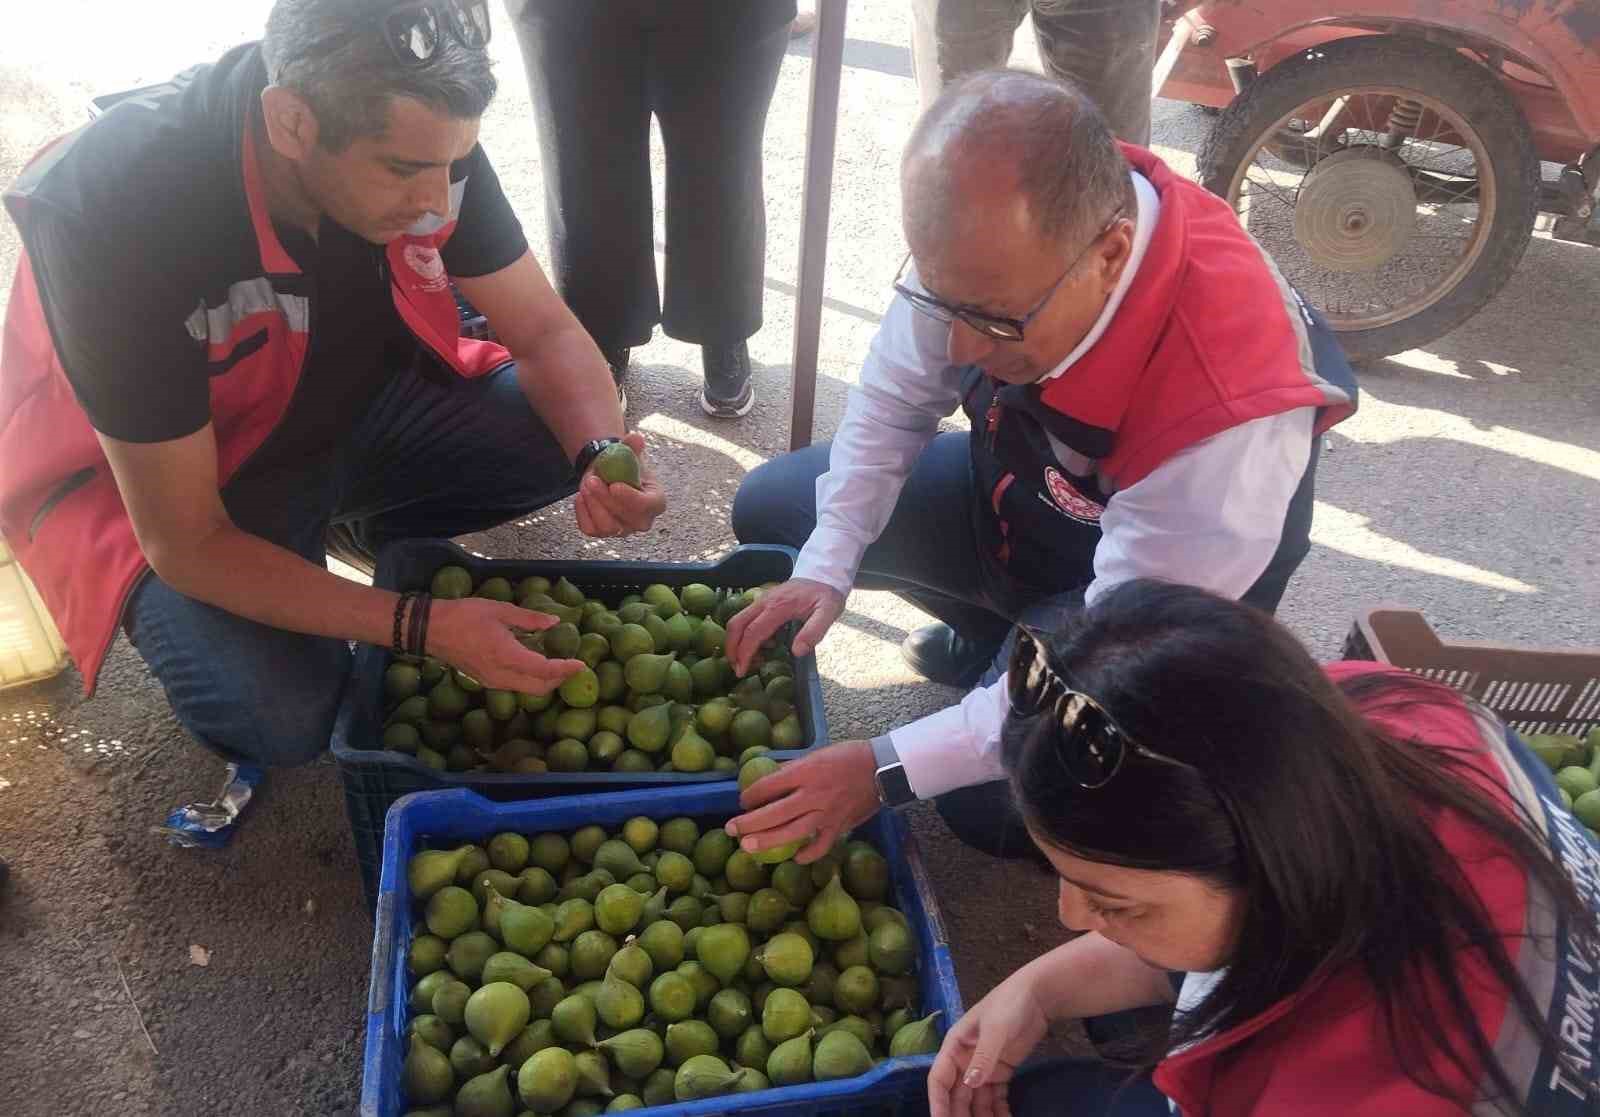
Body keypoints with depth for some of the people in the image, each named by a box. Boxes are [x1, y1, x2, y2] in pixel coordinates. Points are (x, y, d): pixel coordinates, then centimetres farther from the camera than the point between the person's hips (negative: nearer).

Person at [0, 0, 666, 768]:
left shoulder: (417, 132, -22)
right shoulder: (116, 209, -34)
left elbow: (546, 334, -11)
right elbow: (185, 545, -29)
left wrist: (602, 456, -31)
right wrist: (421, 625, -34)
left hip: (359, 402, 5)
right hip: (146, 481, -4)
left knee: (570, 432, -16)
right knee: (283, 716, -27)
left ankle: (364, 526, 10)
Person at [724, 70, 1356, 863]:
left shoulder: (1226, 410, -42)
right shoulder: (994, 236, -26)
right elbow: (892, 399, -7)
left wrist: (887, 768, -33)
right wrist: (826, 567, -18)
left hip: (1153, 581, -5)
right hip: (1017, 490, 6)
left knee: (994, 800, -26)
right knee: (771, 511, 2)